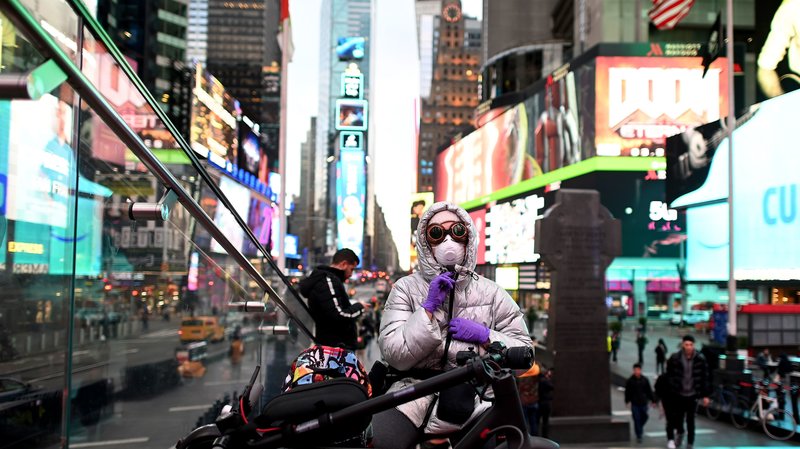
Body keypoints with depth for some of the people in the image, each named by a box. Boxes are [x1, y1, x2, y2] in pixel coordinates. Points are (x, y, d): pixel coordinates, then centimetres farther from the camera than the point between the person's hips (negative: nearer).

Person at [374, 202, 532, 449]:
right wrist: (429, 308, -12)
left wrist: (485, 336, -6)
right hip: (416, 389, -1)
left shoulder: (491, 293, 11)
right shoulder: (406, 288, 6)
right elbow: (395, 356, -6)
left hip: (475, 394, 2)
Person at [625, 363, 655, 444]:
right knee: (637, 419, -3)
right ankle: (638, 436, 3)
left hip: (644, 402, 3)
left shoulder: (645, 380, 3)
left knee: (644, 417, 10)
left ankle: (640, 427, 41)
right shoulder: (630, 380, -3)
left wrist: (652, 400, 9)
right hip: (635, 404, -2)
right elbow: (627, 392, 1)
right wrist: (627, 401, -4)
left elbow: (649, 391, 9)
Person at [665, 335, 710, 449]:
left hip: (693, 395, 0)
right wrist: (667, 392, 1)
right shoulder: (674, 358, -8)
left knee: (690, 421, 5)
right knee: (678, 418, 7)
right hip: (678, 395, 0)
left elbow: (705, 378, 0)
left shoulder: (700, 359, -6)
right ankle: (680, 434, 38)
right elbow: (668, 376, -1)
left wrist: (705, 395, 0)